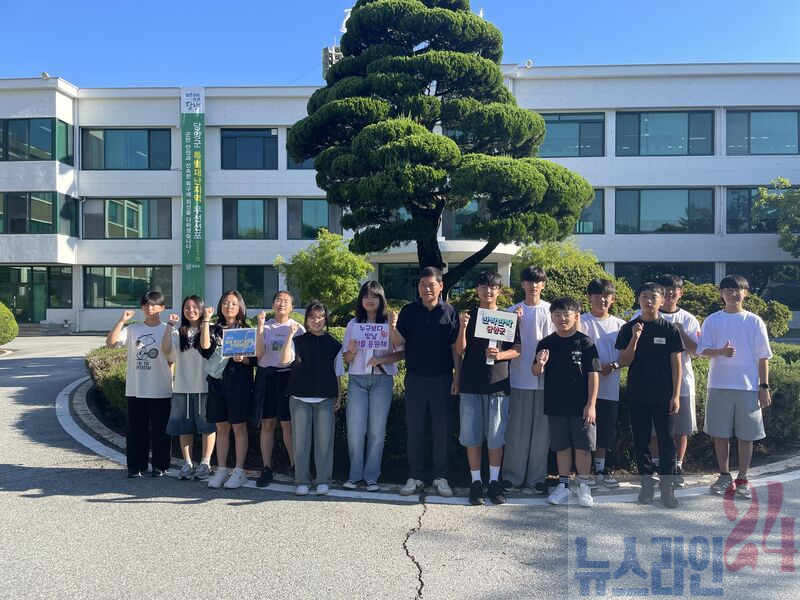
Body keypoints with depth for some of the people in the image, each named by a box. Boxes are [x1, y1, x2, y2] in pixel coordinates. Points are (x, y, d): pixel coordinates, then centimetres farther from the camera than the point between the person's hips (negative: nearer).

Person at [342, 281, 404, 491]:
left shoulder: (390, 323, 3)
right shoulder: (353, 324, 9)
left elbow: (400, 353, -1)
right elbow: (346, 357, 9)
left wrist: (382, 359, -16)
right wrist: (352, 352, -12)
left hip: (382, 379, -1)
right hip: (357, 380, 1)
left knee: (377, 431, 2)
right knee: (355, 430, -3)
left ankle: (371, 476, 13)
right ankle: (355, 474, 12)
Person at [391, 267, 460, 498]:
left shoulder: (449, 312, 0)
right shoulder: (408, 311, 3)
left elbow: (455, 347, 1)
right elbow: (398, 343, -3)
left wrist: (457, 377, -4)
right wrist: (392, 328, -24)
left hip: (442, 378, -1)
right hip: (415, 377, 1)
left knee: (442, 429, 6)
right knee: (414, 429, 6)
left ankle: (441, 478, 17)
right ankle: (415, 477, 17)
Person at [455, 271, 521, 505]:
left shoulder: (508, 318, 6)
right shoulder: (469, 316, 6)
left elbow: (516, 350, 5)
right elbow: (460, 350, 0)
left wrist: (499, 355, -15)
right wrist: (463, 328, -17)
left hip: (498, 384, 0)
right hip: (471, 384, 0)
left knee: (496, 436, 4)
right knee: (472, 436, 3)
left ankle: (494, 481, 16)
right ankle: (475, 481, 13)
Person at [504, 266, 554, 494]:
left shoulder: (551, 311, 4)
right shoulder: (513, 311, 4)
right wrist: (515, 321, -12)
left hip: (545, 378, 0)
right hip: (520, 378, 0)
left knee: (541, 430, 5)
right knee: (517, 430, 3)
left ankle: (536, 478, 16)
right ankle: (512, 476, 14)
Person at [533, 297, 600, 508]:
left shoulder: (585, 343, -5)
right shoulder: (546, 344, 2)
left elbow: (593, 374, -6)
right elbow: (536, 373, 3)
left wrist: (591, 404, -10)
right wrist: (540, 363, -21)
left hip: (581, 406, -2)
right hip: (556, 405, 3)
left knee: (583, 447, 4)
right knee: (561, 447, 11)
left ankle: (584, 487, 17)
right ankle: (563, 485, 23)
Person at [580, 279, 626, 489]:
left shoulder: (620, 325, 10)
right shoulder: (583, 321, -1)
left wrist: (613, 365, -11)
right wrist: (596, 366, -24)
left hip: (611, 387, 4)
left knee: (606, 430, 11)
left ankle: (600, 470, 24)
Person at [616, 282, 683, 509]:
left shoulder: (669, 329, 0)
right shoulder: (629, 328, 2)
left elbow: (676, 363, 0)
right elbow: (623, 362, -3)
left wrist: (676, 395, -5)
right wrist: (635, 338, -17)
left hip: (663, 396, -1)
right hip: (637, 396, 1)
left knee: (667, 443, 2)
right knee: (641, 443, 8)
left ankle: (667, 487, 13)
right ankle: (647, 486, 19)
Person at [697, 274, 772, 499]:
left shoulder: (754, 321, 3)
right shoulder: (712, 320, 4)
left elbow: (763, 357, 4)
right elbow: (703, 350, -1)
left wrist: (764, 386, -1)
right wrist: (721, 351, -22)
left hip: (748, 386, 0)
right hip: (719, 385, 1)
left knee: (746, 435, 4)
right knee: (720, 433, 6)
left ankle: (742, 479, 16)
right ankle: (724, 476, 20)